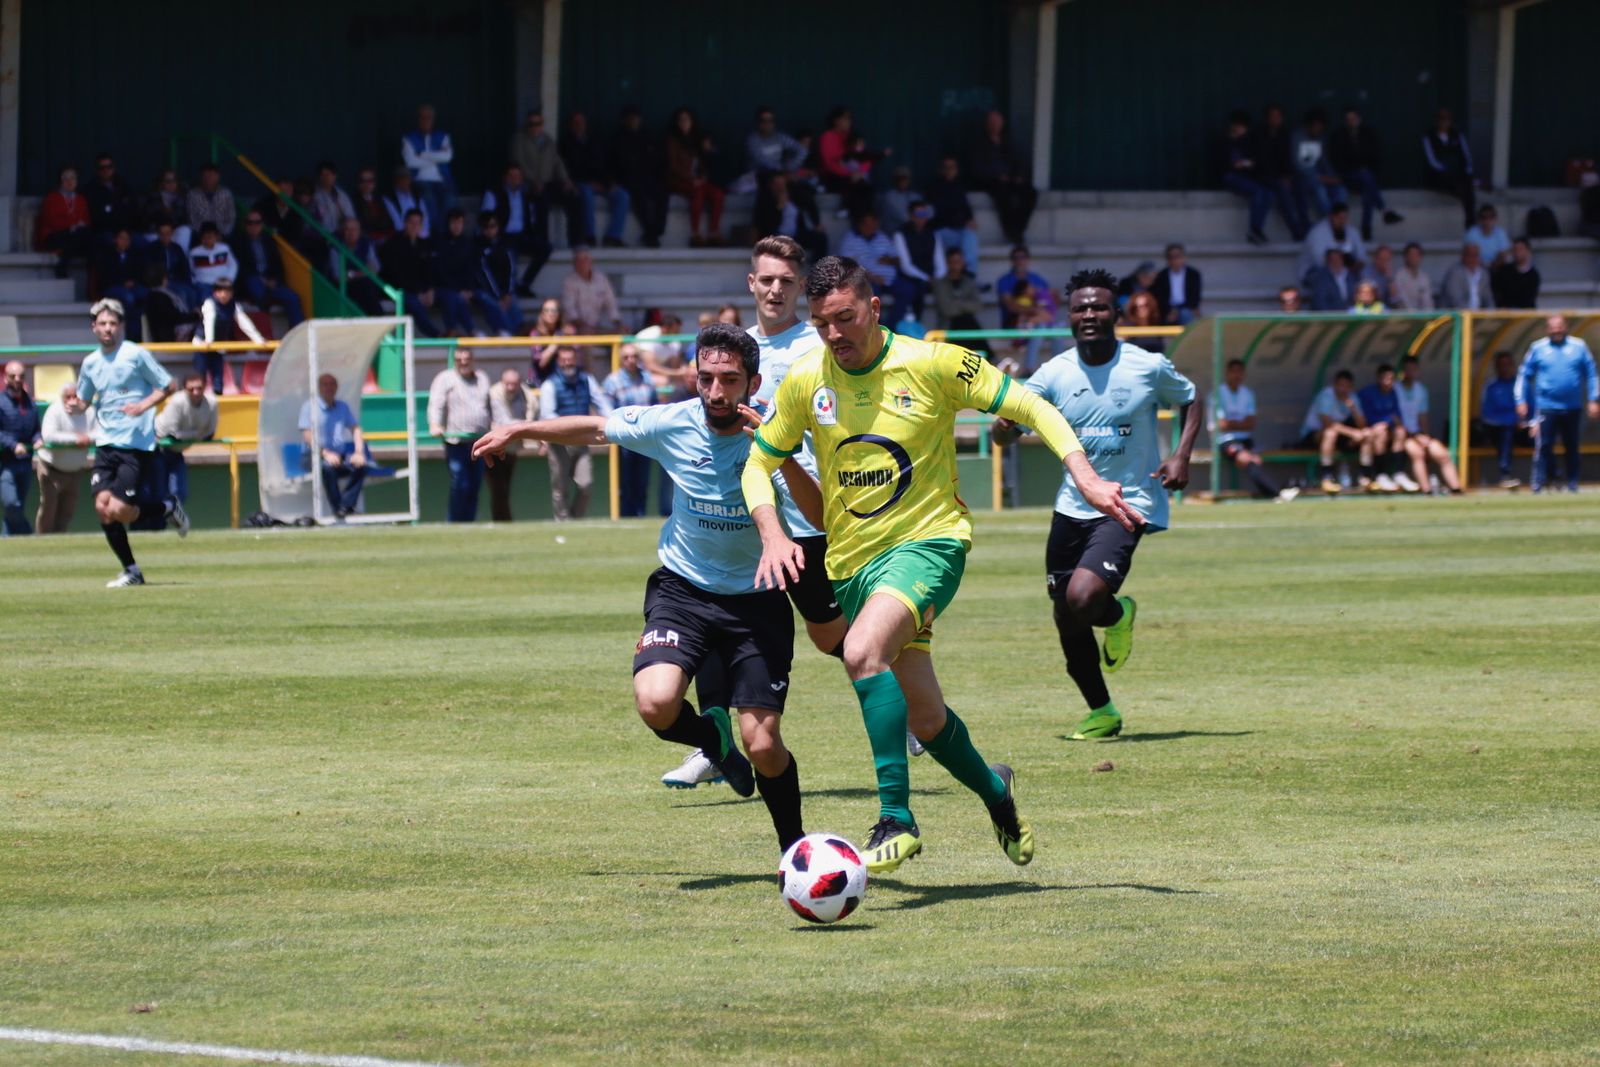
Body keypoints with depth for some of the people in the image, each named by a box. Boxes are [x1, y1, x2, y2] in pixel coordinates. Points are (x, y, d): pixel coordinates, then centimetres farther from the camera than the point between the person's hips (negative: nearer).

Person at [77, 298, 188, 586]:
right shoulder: (91, 363, 11)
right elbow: (84, 398, 24)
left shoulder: (136, 355, -4)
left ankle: (169, 508, 13)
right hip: (106, 444, 5)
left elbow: (168, 386, 0)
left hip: (137, 445, -5)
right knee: (102, 507, -7)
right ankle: (131, 571, 7)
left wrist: (143, 406, -15)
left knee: (119, 511, -16)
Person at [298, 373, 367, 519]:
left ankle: (346, 506, -26)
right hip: (316, 456, -5)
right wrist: (325, 454, -24)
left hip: (340, 455, 5)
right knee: (328, 468, -38)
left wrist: (358, 452, -7)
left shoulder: (343, 407, 18)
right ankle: (338, 509, -31)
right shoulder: (309, 407, 0)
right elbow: (307, 435, -11)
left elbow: (355, 429, 11)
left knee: (361, 466, -23)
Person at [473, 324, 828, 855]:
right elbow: (595, 429, 9)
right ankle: (713, 739, 10)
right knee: (656, 702, -26)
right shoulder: (671, 424, -10)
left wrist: (783, 458, -37)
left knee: (763, 747, -10)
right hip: (683, 589, 1)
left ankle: (795, 848, 18)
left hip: (757, 600, -1)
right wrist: (519, 430, 17)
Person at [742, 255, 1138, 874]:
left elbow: (1031, 410, -3)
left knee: (863, 652, -33)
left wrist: (1085, 477, -15)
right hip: (850, 562, 5)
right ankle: (993, 789, 42)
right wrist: (773, 536, -7)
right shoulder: (805, 382, -1)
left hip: (928, 542, -5)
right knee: (925, 720, 10)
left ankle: (896, 818, -30)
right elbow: (759, 464, 11)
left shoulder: (931, 364, -10)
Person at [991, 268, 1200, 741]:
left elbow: (1191, 402, 10)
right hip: (1073, 504, 4)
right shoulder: (1054, 374, -3)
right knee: (1066, 620, 8)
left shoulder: (1149, 367, -8)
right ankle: (1101, 712, 29)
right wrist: (1004, 426, -32)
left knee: (1082, 598, -24)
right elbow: (1006, 429, -6)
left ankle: (1118, 614, 13)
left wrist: (1181, 456, -6)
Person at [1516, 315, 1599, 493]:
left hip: (1573, 407, 1)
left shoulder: (1579, 346, 4)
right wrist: (1521, 401, 1)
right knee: (1544, 446, -7)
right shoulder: (1538, 348, 3)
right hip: (1547, 408, -1)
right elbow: (1524, 375, 7)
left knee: (1572, 448, 7)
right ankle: (1539, 484, -4)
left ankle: (1572, 485, 14)